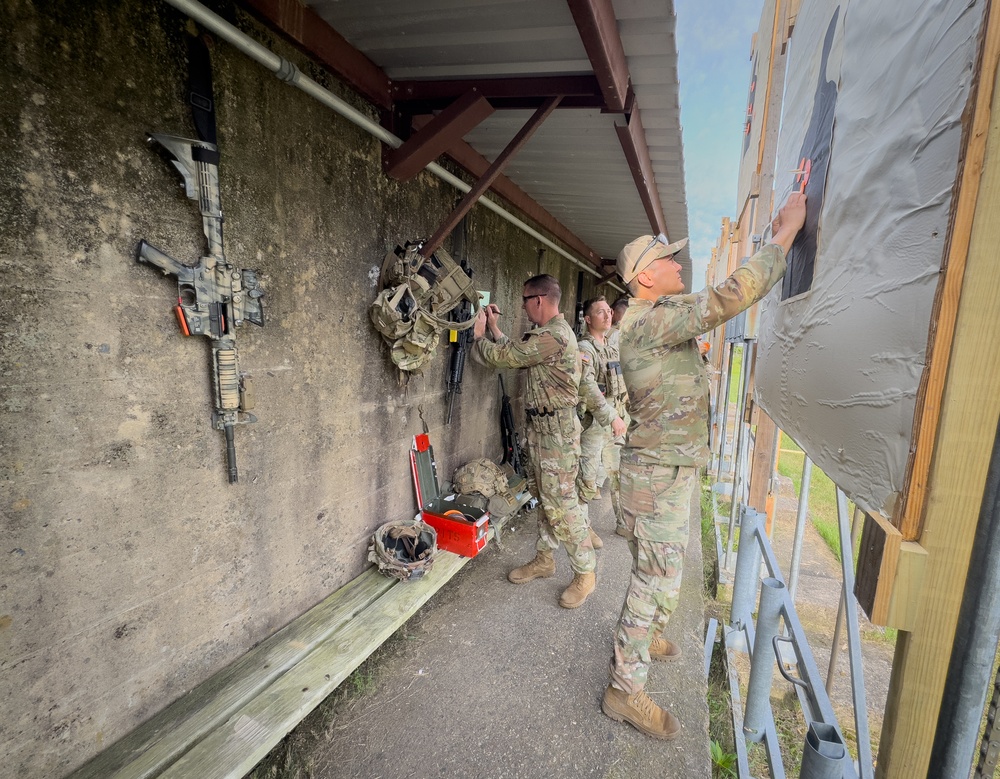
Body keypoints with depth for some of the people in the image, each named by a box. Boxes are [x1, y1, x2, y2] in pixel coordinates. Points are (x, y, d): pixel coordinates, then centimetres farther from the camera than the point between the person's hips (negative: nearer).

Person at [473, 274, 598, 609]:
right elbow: (514, 352, 16)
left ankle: (585, 572, 13)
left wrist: (479, 337, 0)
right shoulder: (549, 332, 13)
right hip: (541, 427, 10)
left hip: (557, 430, -10)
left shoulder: (554, 336, -21)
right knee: (546, 499, 17)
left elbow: (503, 356, -18)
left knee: (560, 504, -3)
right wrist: (494, 327, 14)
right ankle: (544, 559, 31)